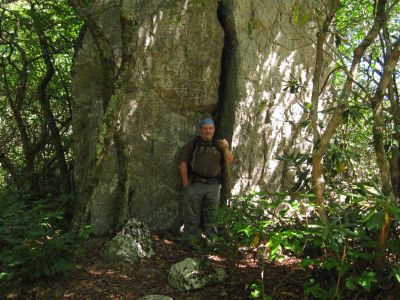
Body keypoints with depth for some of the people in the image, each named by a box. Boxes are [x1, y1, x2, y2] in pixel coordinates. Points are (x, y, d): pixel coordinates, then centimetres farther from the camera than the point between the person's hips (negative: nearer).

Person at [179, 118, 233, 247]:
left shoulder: (218, 145, 10)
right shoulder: (192, 143, 2)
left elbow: (230, 161, 7)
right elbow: (183, 163, -2)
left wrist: (226, 149, -12)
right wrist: (185, 183, -8)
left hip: (213, 185, 3)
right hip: (194, 184, -3)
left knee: (212, 215, 13)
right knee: (192, 215, 2)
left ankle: (212, 238, 25)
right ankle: (190, 240, 12)